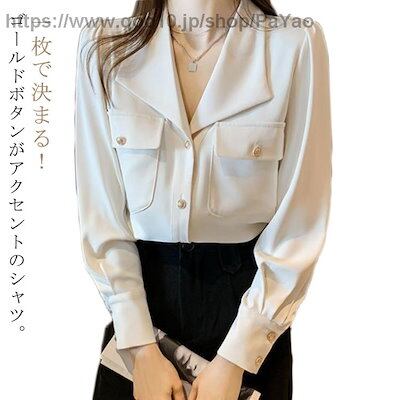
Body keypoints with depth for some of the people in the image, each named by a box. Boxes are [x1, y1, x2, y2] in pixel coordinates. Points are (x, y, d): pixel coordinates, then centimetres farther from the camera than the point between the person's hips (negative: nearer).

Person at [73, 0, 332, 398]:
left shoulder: (297, 44, -14)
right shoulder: (103, 46, -9)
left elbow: (298, 226, -12)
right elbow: (100, 212, -7)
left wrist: (235, 359, -12)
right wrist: (142, 348, -9)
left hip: (250, 292, -1)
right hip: (138, 287, 2)